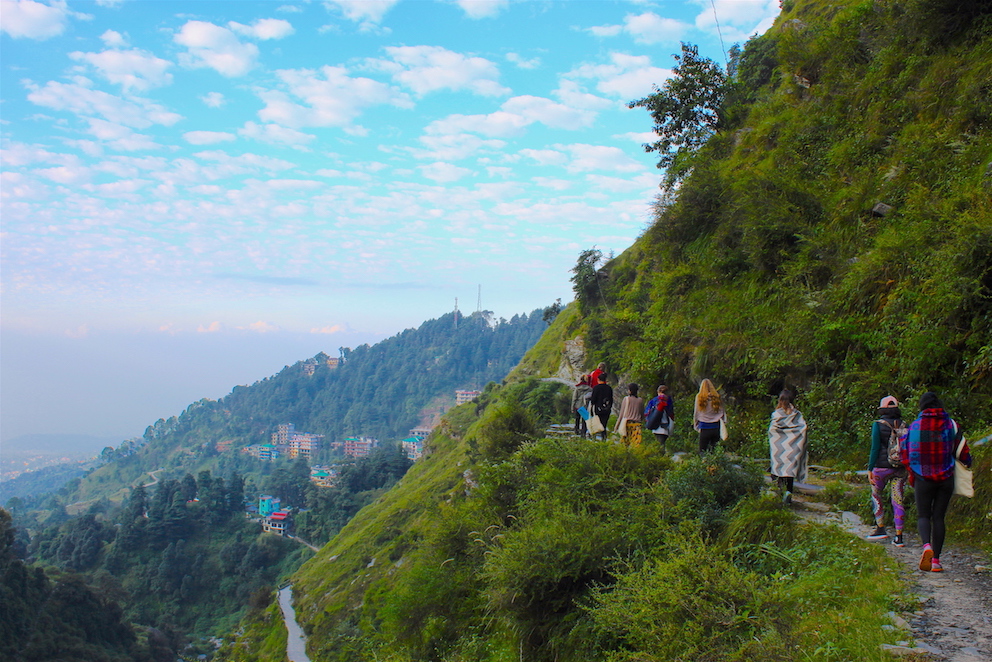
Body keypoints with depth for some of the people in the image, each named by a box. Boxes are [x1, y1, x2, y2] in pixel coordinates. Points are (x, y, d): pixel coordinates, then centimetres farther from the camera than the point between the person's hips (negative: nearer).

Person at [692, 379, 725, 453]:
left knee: (702, 452, 0)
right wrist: (724, 422, 16)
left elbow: (696, 413, 3)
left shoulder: (699, 397, -1)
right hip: (716, 427, 2)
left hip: (705, 428, -2)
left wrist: (696, 425, 13)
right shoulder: (717, 397, 3)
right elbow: (722, 412, 6)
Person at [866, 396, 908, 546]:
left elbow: (875, 448, -12)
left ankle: (881, 529, 16)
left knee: (876, 496, 17)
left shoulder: (878, 425, -8)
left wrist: (870, 469, -7)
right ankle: (899, 537, 3)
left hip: (882, 466, -3)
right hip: (900, 469, 3)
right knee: (898, 501, 5)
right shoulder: (903, 425, 4)